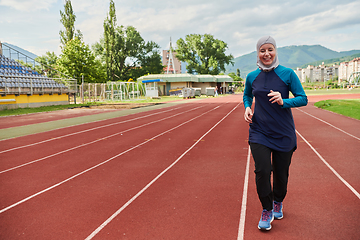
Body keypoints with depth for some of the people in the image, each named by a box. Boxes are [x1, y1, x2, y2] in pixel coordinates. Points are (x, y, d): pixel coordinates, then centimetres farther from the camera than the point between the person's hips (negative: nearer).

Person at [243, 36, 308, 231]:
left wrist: (283, 102, -23)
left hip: (283, 133, -1)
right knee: (262, 171, -9)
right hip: (259, 132, 1)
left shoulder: (287, 74, -6)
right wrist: (247, 108, -1)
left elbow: (303, 99, -4)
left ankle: (278, 203, 41)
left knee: (281, 173, 11)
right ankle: (267, 210, 15)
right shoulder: (252, 77, 2)